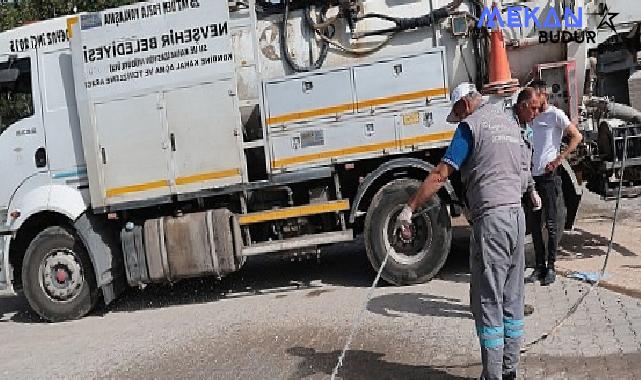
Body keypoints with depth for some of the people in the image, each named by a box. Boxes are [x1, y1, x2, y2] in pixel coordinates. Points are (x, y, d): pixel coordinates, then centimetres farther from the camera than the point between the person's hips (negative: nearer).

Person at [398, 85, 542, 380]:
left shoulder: (472, 125, -5)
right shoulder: (510, 122, 18)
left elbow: (441, 175, -12)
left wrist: (409, 208, -9)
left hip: (490, 218, -8)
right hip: (517, 215, 8)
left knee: (488, 302, -1)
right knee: (512, 298, 13)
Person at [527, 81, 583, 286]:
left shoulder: (555, 114, -3)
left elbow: (577, 136, -9)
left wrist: (559, 158, -16)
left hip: (548, 176, -6)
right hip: (532, 175, 7)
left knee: (550, 223, -1)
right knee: (534, 223, 7)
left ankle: (551, 267, 6)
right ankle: (539, 266, 15)